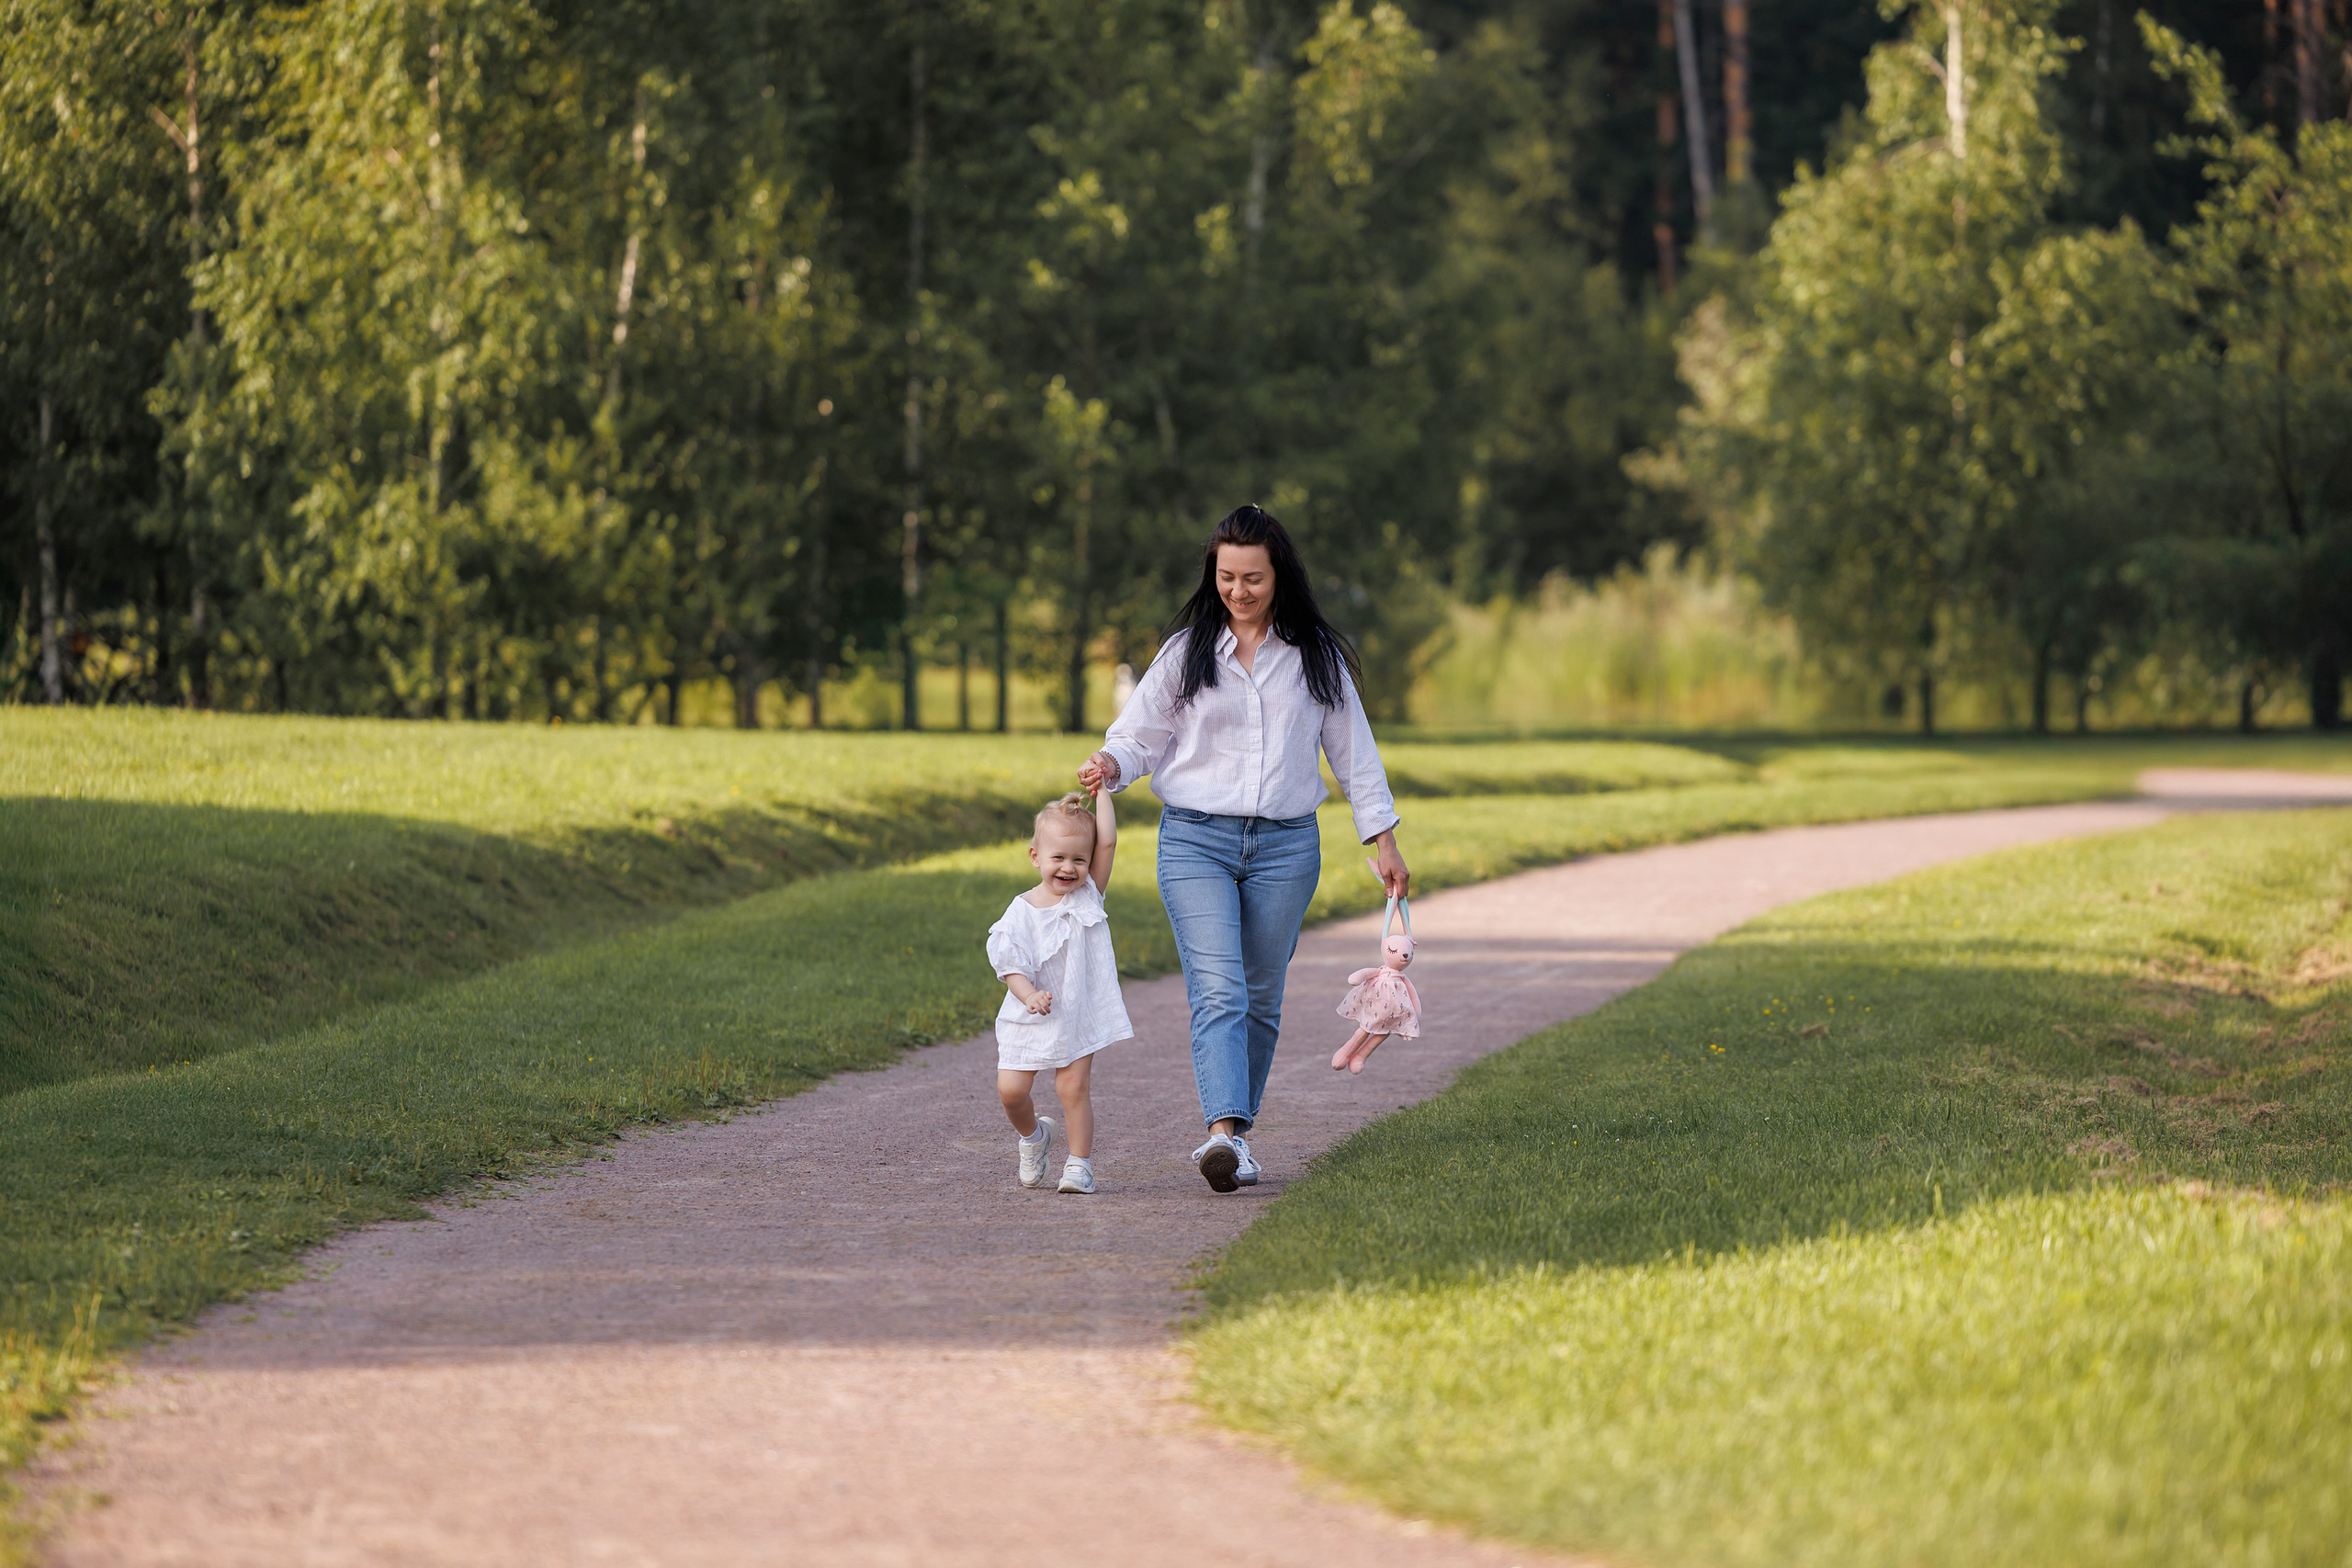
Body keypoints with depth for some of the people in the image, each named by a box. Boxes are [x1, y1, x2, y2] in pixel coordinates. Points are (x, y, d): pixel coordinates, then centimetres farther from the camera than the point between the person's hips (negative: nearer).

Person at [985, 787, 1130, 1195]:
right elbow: (1010, 963, -9)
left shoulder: (1088, 894, 0)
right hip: (1029, 1020, 0)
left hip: (1078, 1015, 0)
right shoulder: (1022, 910, -5)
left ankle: (1080, 1164, 1)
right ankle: (1033, 1135, 26)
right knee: (1011, 1089, -5)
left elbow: (1107, 842, -8)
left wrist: (1101, 790, -6)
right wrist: (1029, 995, -26)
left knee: (1074, 1085, -9)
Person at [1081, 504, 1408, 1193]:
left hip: (1286, 845, 2)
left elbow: (1352, 750, 12)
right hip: (1196, 840, -2)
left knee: (1261, 997, 5)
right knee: (1217, 990, -16)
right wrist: (1111, 764, -17)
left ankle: (1237, 1134, 16)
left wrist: (1384, 840, 10)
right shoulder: (1186, 652, 5)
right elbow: (1141, 735, 6)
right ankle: (1224, 1134, -29)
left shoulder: (1315, 656, 7)